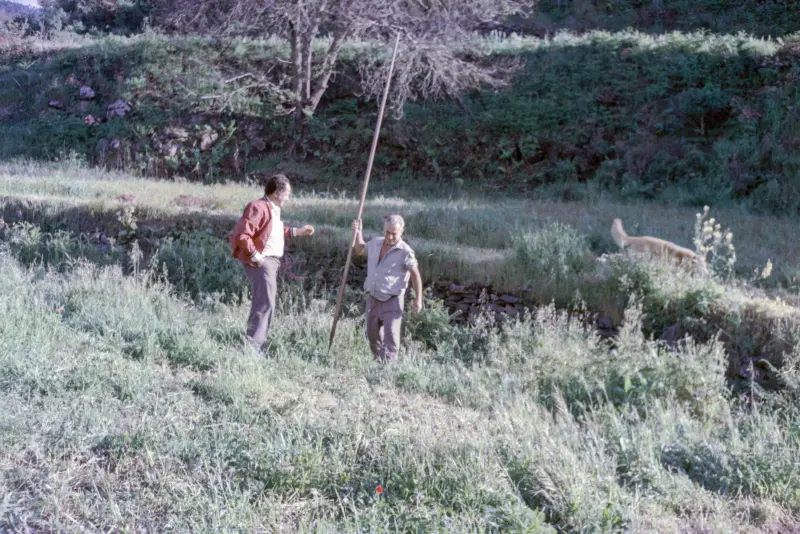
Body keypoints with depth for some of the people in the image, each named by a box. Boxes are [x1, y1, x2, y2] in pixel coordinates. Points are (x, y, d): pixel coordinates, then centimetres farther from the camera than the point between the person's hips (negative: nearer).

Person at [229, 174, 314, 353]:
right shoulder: (258, 208, -18)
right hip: (261, 262, -11)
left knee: (262, 303, 19)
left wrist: (297, 231, 23)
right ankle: (252, 348, -11)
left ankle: (253, 346, 30)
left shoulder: (273, 209, 14)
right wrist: (255, 256, -22)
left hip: (271, 261, 11)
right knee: (266, 304, -13)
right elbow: (242, 236, -25)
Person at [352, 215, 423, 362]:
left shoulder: (405, 252, -16)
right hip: (372, 298, 6)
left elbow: (415, 274, -10)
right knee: (372, 334, 16)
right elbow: (359, 250, 23)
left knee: (391, 336, -11)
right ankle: (378, 361, 33)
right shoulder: (376, 243, 2)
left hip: (392, 301, -6)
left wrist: (418, 300, -11)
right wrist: (358, 232, 9)